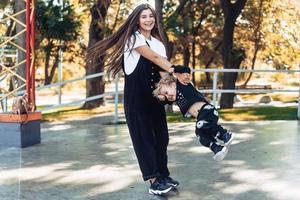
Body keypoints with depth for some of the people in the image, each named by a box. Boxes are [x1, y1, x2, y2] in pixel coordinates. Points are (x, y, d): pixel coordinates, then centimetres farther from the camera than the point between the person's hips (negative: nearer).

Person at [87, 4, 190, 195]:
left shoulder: (158, 42, 14)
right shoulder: (134, 37, -5)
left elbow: (161, 70, 2)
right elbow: (154, 58, -19)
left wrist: (177, 77, -18)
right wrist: (175, 70, -30)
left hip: (153, 94, 7)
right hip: (136, 94, -7)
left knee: (161, 134, 7)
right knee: (143, 135, -5)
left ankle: (163, 175, 18)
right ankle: (153, 181, -4)